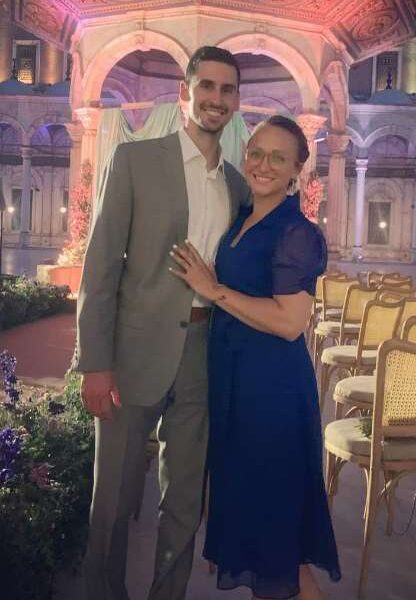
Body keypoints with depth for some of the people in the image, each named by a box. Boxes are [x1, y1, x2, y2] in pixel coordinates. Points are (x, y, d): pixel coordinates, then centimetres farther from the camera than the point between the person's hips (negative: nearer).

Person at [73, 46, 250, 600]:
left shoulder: (238, 185, 11)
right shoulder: (135, 159, -2)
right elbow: (101, 264, -7)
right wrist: (95, 363, -13)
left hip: (206, 352, 4)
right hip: (139, 348, -4)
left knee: (186, 497, 15)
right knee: (116, 495, 9)